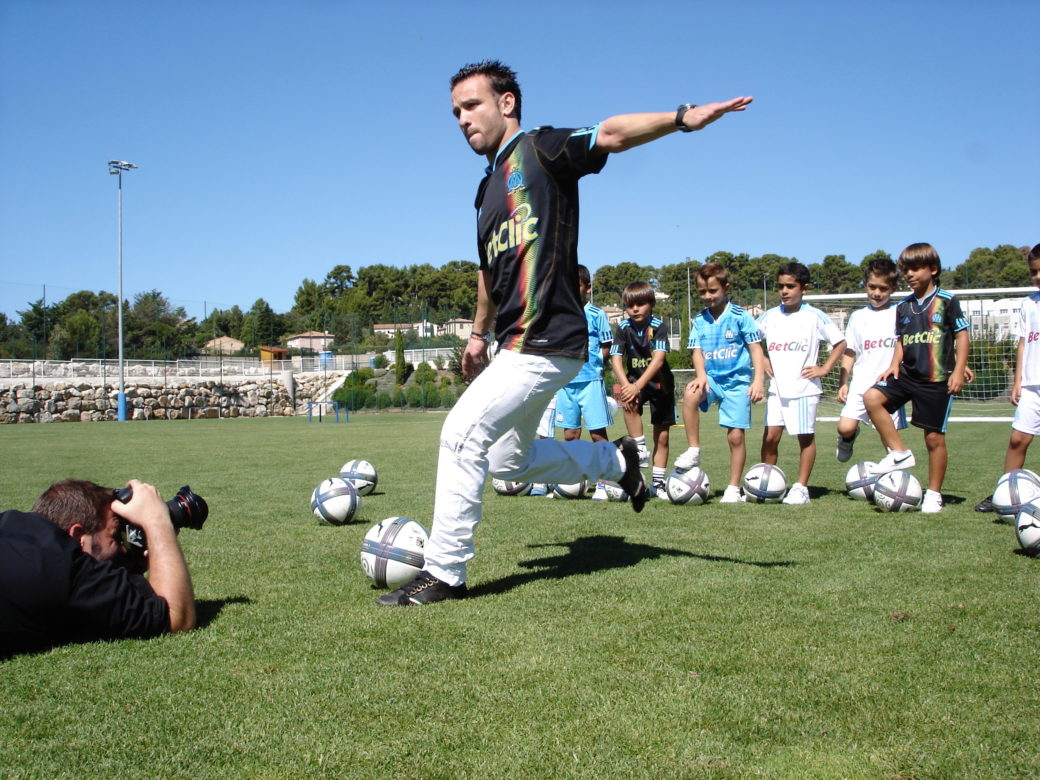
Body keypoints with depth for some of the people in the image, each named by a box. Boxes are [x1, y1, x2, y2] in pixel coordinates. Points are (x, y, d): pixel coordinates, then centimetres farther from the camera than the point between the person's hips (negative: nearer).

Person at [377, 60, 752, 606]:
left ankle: (444, 574, -5)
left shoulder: (540, 151, -6)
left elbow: (610, 134, -24)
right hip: (517, 343, 10)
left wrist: (681, 119, -38)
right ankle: (617, 462, 35)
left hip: (546, 344, -10)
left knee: (462, 433, -16)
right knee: (509, 461, 19)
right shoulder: (489, 188, 18)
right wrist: (479, 333, 36)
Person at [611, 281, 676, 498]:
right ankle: (640, 448, -22)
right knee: (628, 401, -34)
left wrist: (638, 385, -38)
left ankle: (658, 483, 14)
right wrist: (626, 385, -34)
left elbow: (659, 359, -27)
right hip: (635, 378, 1)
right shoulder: (624, 327, -9)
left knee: (662, 437, 2)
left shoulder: (658, 326, -17)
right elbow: (616, 358, -16)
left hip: (660, 382, -1)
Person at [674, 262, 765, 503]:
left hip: (738, 381, -2)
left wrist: (758, 380, -14)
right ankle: (693, 451, -17)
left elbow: (756, 348, -4)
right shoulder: (700, 320, 6)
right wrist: (701, 375, -17)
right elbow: (697, 351, 2)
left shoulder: (740, 316, -5)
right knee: (690, 393, -31)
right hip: (712, 378, 2)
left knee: (735, 436, -3)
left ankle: (734, 487, 13)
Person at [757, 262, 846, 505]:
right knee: (770, 436, -1)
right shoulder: (770, 316, 6)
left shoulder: (815, 317, -4)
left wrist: (824, 368, -5)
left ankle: (801, 487, 11)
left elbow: (840, 342, 2)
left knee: (805, 437, 3)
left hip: (804, 387, -3)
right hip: (777, 388, 3)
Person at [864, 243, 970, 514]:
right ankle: (900, 453, -8)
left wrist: (958, 371, -10)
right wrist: (894, 365, 0)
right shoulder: (903, 306, 10)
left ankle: (934, 493, 15)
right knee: (872, 397, -20)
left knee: (934, 438, 1)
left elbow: (962, 336, -3)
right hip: (907, 374, 5)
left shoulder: (947, 301, -3)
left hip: (937, 379, -5)